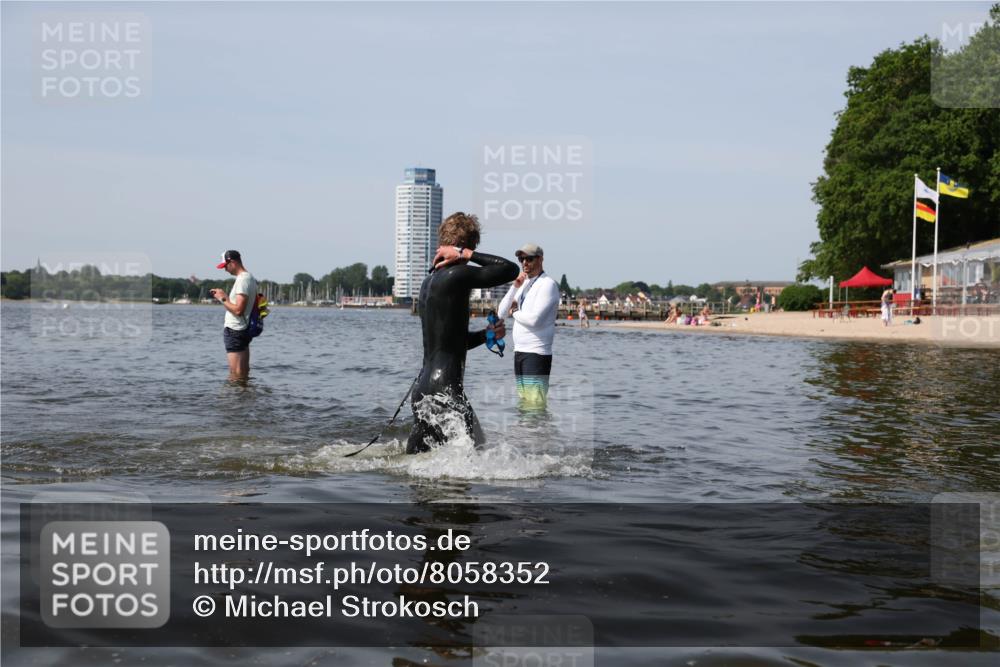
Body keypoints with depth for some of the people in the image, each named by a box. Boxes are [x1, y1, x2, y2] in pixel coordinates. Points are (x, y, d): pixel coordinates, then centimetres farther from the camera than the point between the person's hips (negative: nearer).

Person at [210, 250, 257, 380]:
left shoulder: (242, 280, -17)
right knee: (244, 372, 14)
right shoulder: (249, 277, 15)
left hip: (235, 331, -11)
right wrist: (224, 296, 11)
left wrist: (223, 299, -11)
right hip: (243, 330, 11)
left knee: (236, 374, -8)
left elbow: (238, 310, -24)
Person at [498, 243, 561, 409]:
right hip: (519, 351, 9)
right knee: (523, 400, 13)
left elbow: (534, 319, -21)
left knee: (535, 402, -12)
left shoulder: (547, 284, -9)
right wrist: (515, 286, -1)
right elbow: (501, 313, 9)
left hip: (537, 354, -9)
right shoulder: (524, 284, 17)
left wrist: (514, 312, -2)